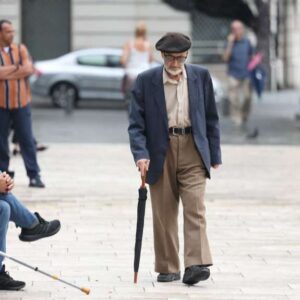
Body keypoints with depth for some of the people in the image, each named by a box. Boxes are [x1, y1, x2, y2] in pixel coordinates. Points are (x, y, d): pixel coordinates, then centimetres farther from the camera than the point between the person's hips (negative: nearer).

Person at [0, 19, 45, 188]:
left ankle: (34, 175, 1)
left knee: (27, 139, 0)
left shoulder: (21, 49, 5)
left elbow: (29, 69, -9)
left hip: (21, 103, 1)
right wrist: (16, 68, -9)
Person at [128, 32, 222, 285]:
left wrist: (215, 154, 9)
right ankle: (168, 268, 13)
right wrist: (140, 154, -16)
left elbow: (211, 117, 10)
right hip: (160, 153, 0)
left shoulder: (201, 76, 4)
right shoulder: (146, 81, -1)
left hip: (193, 150, 0)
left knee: (195, 208, -11)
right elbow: (136, 123, -2)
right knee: (163, 214, 5)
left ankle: (196, 265, -17)